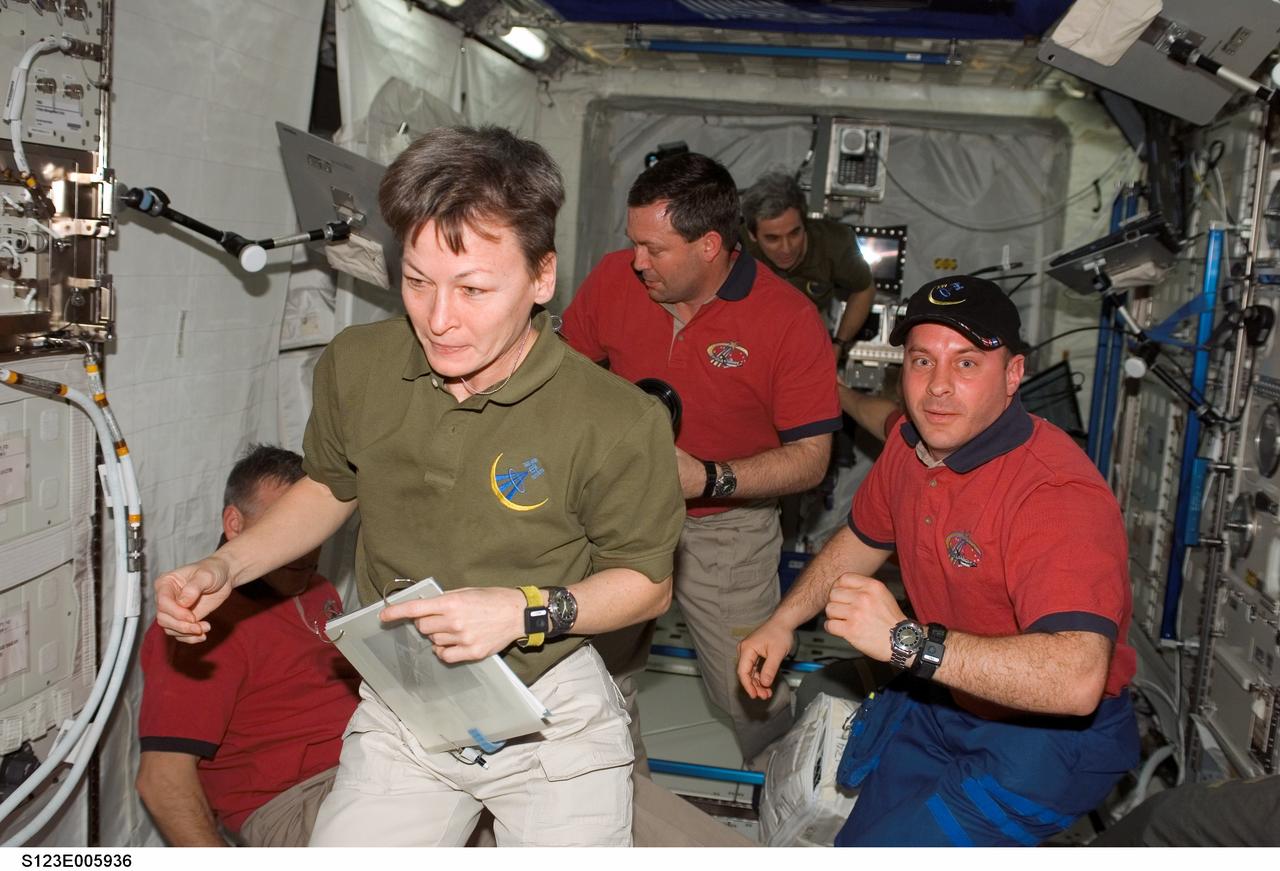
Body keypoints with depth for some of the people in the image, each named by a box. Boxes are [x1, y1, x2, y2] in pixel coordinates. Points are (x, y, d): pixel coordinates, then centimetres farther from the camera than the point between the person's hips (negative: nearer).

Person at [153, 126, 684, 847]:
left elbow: (647, 583, -7)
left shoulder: (619, 423, -20)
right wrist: (224, 567, 1)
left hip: (552, 714, -2)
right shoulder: (356, 365, -7)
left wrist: (528, 610, -22)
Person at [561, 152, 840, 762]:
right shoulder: (614, 278, -7)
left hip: (725, 527, -3)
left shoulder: (789, 320, -16)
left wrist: (707, 478, -27)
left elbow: (809, 458, -14)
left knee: (750, 693, 1)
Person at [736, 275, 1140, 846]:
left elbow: (1077, 679, -43)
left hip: (1052, 732, -7)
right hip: (943, 697, 8)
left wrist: (907, 641, -46)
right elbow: (861, 540, 16)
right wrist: (782, 622, 6)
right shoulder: (911, 444, -4)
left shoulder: (1058, 494, -31)